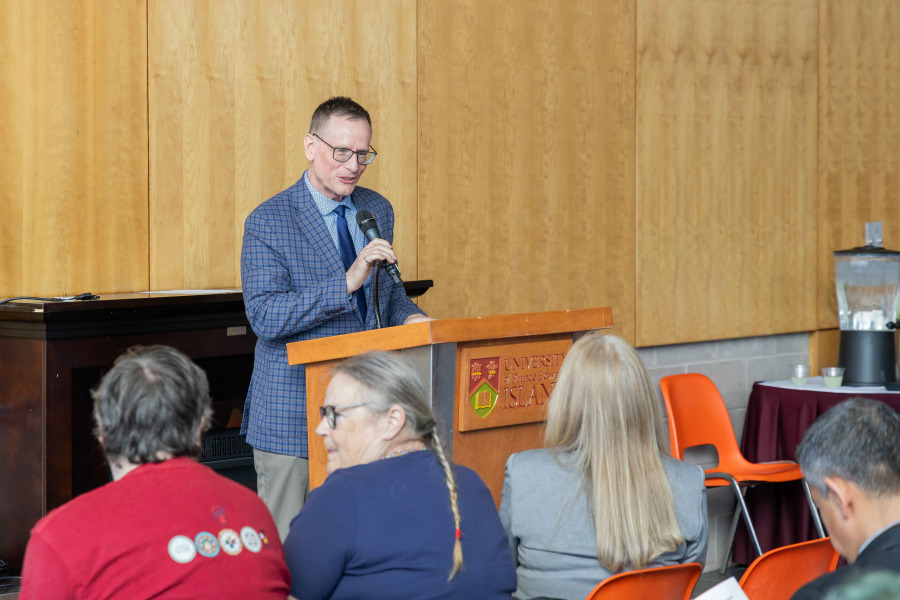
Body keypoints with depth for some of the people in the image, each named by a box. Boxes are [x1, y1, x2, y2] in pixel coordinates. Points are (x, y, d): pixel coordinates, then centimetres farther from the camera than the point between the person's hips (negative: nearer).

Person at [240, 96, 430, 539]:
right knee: (286, 544, 0)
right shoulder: (268, 223, -8)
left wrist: (410, 317, -1)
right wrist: (346, 283, -26)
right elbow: (264, 316, -18)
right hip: (293, 415, -5)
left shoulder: (378, 211, 11)